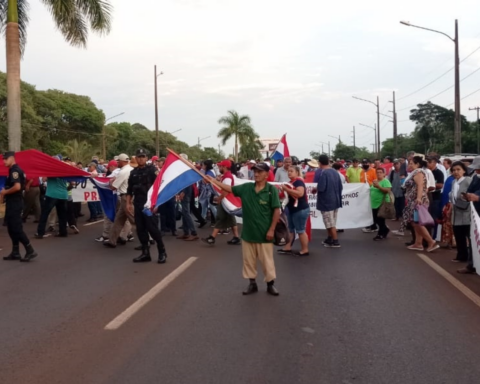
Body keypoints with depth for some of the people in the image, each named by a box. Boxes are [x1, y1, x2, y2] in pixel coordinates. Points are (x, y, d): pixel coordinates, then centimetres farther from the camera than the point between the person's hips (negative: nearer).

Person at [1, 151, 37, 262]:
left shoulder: (15, 170, -16)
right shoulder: (13, 170, 16)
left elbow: (17, 187, -28)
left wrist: (4, 192, -14)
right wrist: (4, 192, 7)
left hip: (15, 203, -10)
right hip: (13, 203, 10)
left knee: (16, 228, -9)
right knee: (12, 228, 12)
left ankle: (30, 251, -7)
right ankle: (15, 253, 17)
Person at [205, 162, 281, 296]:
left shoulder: (271, 189, -12)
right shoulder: (246, 187, 1)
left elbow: (276, 210, -11)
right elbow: (230, 189, 8)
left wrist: (271, 229, -12)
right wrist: (214, 181, 1)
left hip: (264, 233, -5)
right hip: (248, 232, 5)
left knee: (267, 261, 6)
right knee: (249, 260, 13)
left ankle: (270, 284, 23)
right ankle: (252, 283, 28)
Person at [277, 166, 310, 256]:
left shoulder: (299, 181, -16)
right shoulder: (291, 182, 12)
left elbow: (300, 193, -33)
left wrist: (286, 189, -27)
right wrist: (284, 190, 6)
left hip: (301, 210, -10)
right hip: (291, 209, 10)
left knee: (300, 230, -3)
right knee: (290, 229, 15)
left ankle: (305, 250, 6)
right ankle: (288, 247, 23)